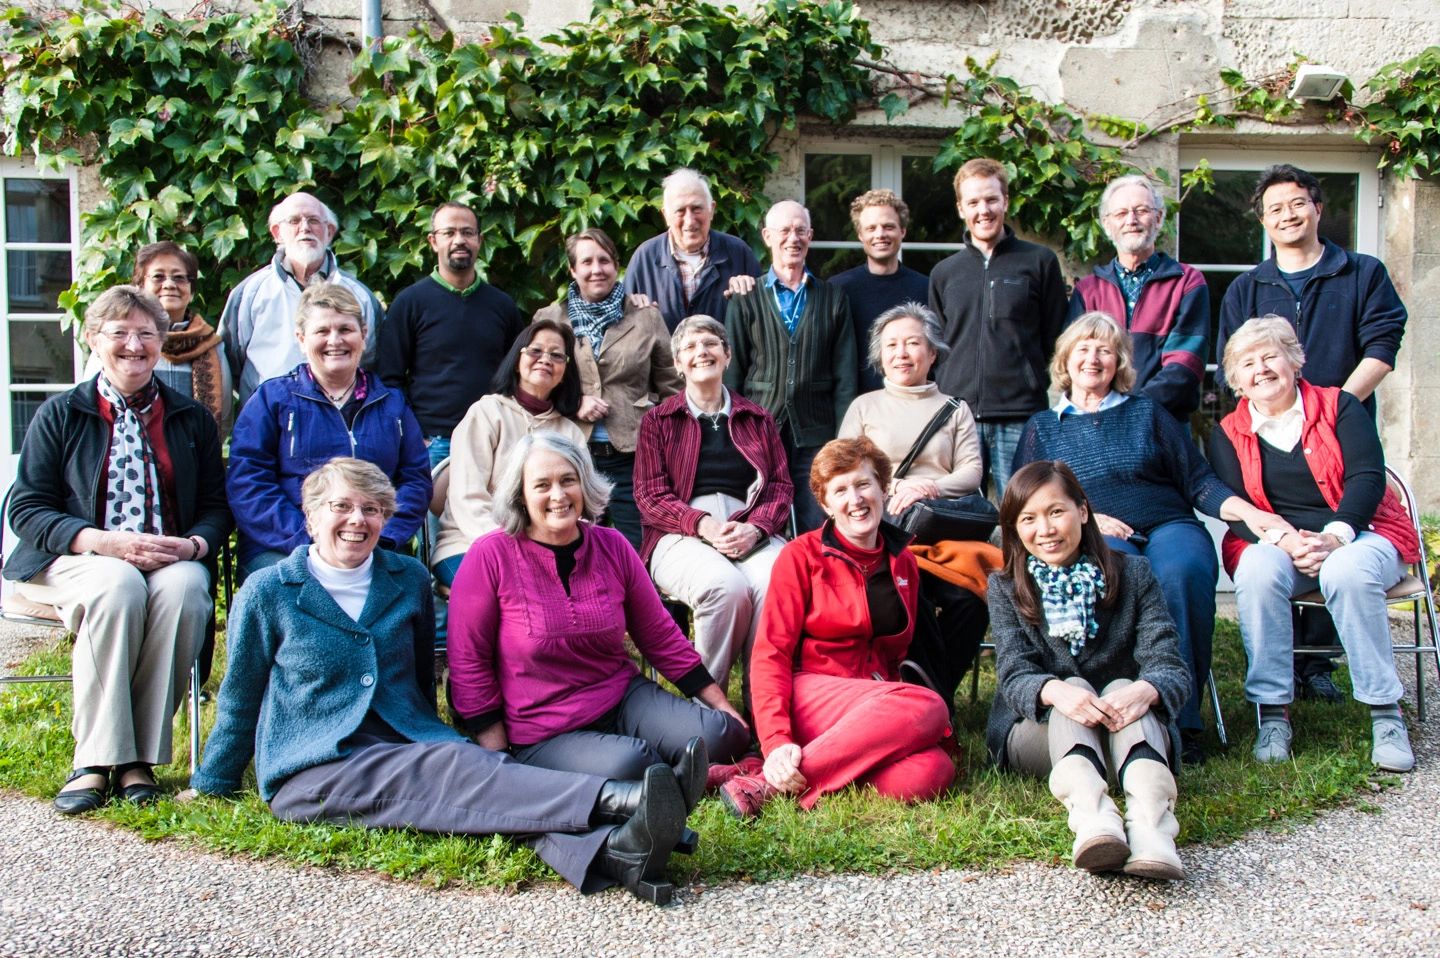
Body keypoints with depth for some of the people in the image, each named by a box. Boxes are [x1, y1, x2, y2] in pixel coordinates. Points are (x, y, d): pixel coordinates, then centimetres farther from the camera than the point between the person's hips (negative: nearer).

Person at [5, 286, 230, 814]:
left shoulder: (192, 419, 15)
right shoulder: (61, 414, 9)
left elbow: (217, 507, 10)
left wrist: (193, 545, -14)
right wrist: (105, 542, -15)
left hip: (171, 563, 2)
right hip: (78, 561, -1)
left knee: (183, 588, -35)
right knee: (118, 586, -37)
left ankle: (140, 759, -27)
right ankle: (95, 759, -31)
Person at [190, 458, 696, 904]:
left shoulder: (409, 579, 10)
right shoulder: (267, 593, 1)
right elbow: (239, 701, 10)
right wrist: (210, 786, 16)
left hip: (408, 747, 4)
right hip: (312, 773, -3)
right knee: (450, 768, -33)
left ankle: (609, 852, -59)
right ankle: (616, 798, -54)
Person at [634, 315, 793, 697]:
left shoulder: (758, 419, 22)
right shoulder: (658, 420, 16)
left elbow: (782, 485, 13)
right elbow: (650, 495, 6)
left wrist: (754, 528, -9)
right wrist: (704, 525, -13)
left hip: (752, 532, 2)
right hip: (682, 535, -2)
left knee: (777, 585, -34)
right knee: (726, 586, -36)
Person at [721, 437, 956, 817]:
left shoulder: (903, 563, 15)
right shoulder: (802, 556, 0)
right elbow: (771, 653, -8)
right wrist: (776, 741, -22)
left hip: (880, 702, 5)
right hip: (812, 696, -4)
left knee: (929, 773, -31)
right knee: (929, 707, -33)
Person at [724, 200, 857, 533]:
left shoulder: (833, 299, 10)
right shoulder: (746, 299, 7)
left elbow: (844, 376, 7)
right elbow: (732, 371, 6)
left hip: (815, 436, 1)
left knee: (818, 530, 0)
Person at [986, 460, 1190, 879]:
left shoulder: (1132, 574, 3)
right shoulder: (1005, 587, 3)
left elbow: (1171, 665, -11)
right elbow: (1014, 675, -12)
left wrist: (1145, 690, -37)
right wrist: (1055, 691, -38)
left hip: (1126, 733, 0)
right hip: (1036, 732, 0)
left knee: (1123, 688, -31)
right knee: (1074, 688, -31)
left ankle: (1151, 821, -60)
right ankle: (1091, 814, -60)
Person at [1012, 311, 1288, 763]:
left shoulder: (1147, 412, 23)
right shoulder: (1041, 427, 21)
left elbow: (1198, 481, 16)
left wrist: (1249, 512, -2)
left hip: (1168, 525, 1)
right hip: (1094, 539, -1)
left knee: (1182, 573, -35)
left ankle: (1182, 718, -30)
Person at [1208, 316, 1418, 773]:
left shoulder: (1339, 407, 6)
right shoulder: (1228, 434, 9)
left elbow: (1368, 478, -7)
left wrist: (1334, 536, -24)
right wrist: (1284, 539, -22)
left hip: (1359, 534, -1)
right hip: (1272, 543, 1)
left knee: (1348, 570, -36)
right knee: (1258, 570, -34)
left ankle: (1386, 713, -26)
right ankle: (1273, 713, -28)